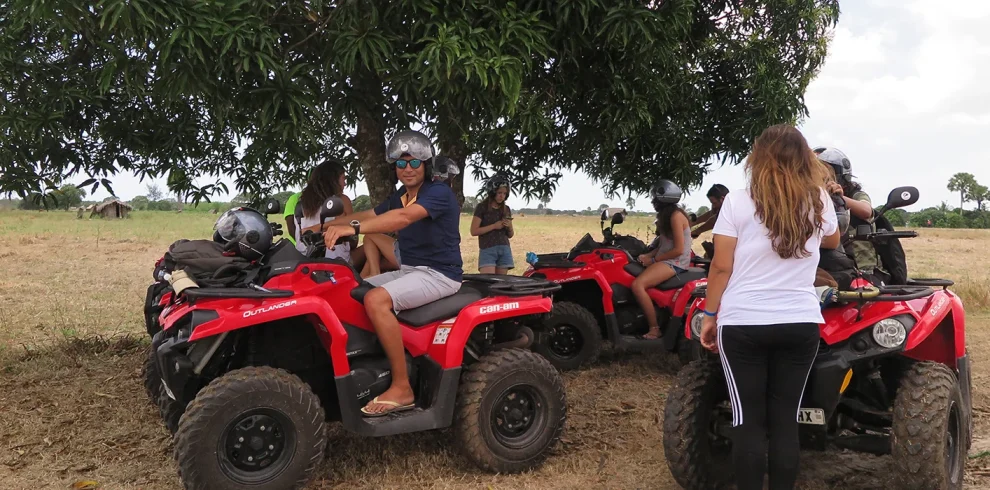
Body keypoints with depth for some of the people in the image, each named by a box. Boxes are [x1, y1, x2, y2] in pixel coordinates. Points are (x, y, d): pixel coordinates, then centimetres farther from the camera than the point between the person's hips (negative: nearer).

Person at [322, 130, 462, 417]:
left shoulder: (439, 193, -15)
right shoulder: (400, 197, 15)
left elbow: (404, 217, -33)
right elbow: (370, 215, 11)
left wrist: (353, 229, -44)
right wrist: (326, 226, -3)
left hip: (439, 274, -9)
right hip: (409, 271, 9)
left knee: (376, 300, -30)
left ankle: (401, 388, -26)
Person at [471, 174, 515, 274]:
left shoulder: (506, 209, 14)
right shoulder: (482, 207, 0)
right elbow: (474, 231, -7)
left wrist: (509, 227, -3)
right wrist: (494, 226, -12)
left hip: (504, 250, 5)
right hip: (487, 250, -5)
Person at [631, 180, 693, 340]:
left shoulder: (676, 215, -13)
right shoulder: (667, 215, 16)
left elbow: (678, 250, -18)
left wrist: (653, 259, -13)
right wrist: (647, 255, 1)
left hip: (675, 262, -10)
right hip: (666, 260, 10)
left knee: (637, 284, -28)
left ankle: (654, 329, -21)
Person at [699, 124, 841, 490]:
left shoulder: (737, 203, -6)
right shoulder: (819, 203, 4)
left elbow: (721, 268, -6)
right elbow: (832, 242, 26)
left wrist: (710, 316, 4)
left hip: (742, 324, -2)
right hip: (800, 325, 3)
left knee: (748, 421, 4)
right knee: (785, 420, 9)